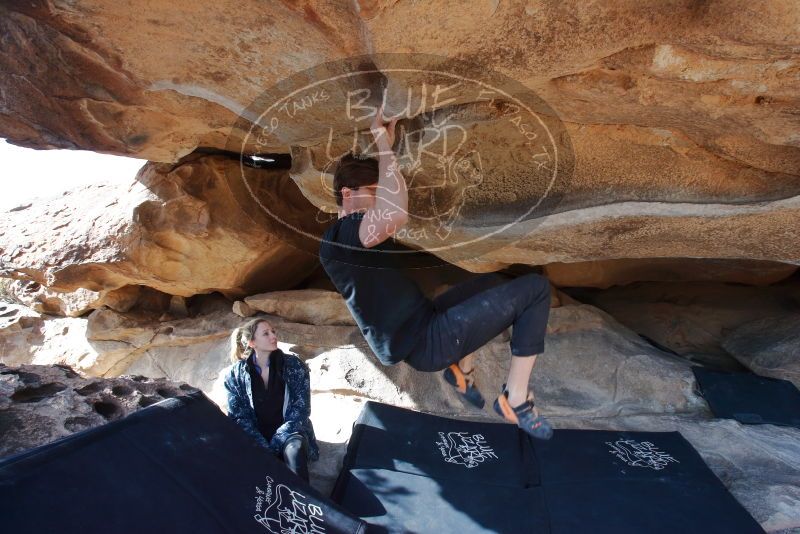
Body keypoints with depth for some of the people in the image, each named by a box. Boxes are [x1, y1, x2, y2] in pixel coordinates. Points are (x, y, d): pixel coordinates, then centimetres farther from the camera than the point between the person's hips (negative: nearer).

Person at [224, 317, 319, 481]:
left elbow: (301, 409, -8)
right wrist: (263, 447, -19)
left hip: (289, 432, -1)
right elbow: (239, 416, -4)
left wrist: (273, 445, -18)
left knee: (294, 451, -35)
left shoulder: (294, 365, -4)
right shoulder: (236, 374, -1)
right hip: (256, 437, 1)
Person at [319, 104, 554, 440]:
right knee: (535, 288, -7)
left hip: (419, 330, 11)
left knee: (494, 283, 30)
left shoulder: (345, 235, 12)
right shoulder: (343, 233, -19)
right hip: (423, 341, -11)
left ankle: (461, 369, 25)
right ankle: (515, 400, 0)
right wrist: (383, 143, -28)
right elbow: (397, 213, -41)